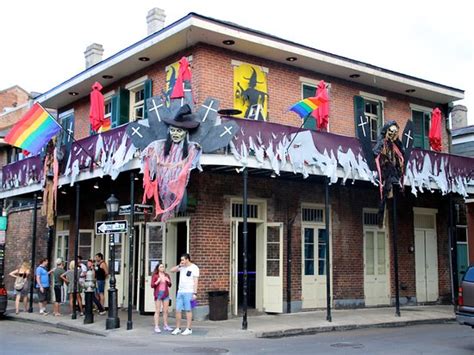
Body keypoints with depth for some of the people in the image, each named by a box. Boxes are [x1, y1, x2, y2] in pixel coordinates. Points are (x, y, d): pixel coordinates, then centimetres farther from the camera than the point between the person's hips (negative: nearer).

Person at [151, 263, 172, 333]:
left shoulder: (167, 275, 10)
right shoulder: (155, 276, -1)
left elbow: (169, 285, 11)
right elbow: (152, 285, -4)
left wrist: (168, 281, -9)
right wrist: (158, 281, -19)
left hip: (166, 294, 4)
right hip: (158, 294, -4)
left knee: (165, 310, 5)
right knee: (157, 311, -4)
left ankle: (165, 325, 13)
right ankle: (156, 327, -3)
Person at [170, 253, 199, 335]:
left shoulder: (194, 268, -6)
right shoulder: (182, 267, 11)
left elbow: (195, 281, -9)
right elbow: (172, 270, 15)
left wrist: (195, 293, -15)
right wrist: (179, 266, -1)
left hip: (189, 292, -6)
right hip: (180, 292, 6)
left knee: (188, 310, -2)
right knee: (178, 310, 5)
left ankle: (188, 329, 3)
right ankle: (178, 328, 13)